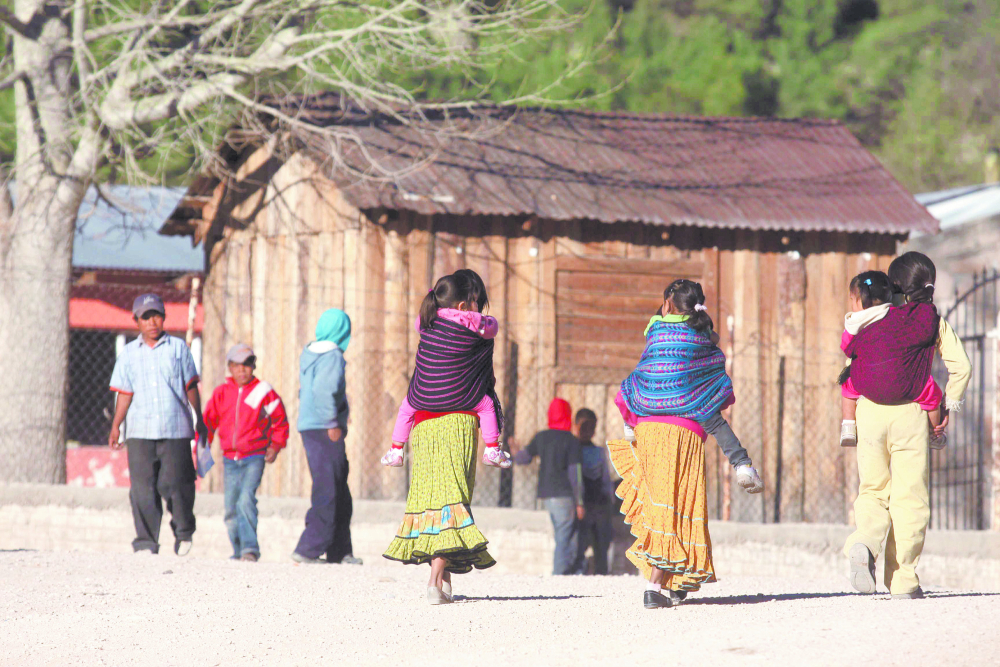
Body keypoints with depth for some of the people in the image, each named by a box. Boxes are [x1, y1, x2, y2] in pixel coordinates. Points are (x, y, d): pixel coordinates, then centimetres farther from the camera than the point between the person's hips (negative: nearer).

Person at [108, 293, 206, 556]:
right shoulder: (129, 354, 10)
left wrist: (199, 420, 15)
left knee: (173, 483, -7)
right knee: (142, 487, -3)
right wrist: (116, 426, 2)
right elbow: (124, 393, 10)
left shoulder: (178, 348, 6)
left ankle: (184, 532, 15)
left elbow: (191, 386, 12)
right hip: (140, 430, 2)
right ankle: (146, 542, 3)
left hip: (175, 429, -2)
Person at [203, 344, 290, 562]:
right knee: (231, 508, 7)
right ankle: (238, 551, 21)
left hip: (254, 457, -4)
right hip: (230, 458, 4)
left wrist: (275, 446, -2)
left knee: (246, 500, -21)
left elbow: (280, 420, 6)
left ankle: (250, 549, -21)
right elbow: (208, 421, 14)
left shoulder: (263, 392, -3)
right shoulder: (221, 393, 5)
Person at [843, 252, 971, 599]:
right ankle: (902, 579, 2)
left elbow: (850, 357, 7)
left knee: (873, 491, 14)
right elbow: (961, 366, 2)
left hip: (869, 411, 2)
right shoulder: (933, 321, 4)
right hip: (910, 414, -2)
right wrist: (948, 406, 13)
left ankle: (864, 542, -17)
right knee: (909, 497, 5)